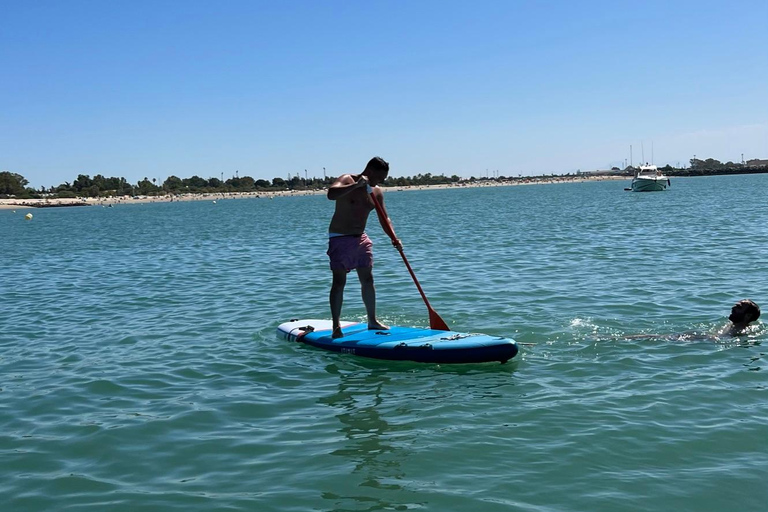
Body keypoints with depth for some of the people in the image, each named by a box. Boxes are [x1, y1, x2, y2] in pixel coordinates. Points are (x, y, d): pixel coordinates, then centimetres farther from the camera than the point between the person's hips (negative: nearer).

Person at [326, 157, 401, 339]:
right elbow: (331, 194, -33)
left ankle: (372, 320, 22)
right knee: (339, 280, -11)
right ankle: (336, 326, -10)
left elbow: (383, 218, 9)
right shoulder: (347, 180, -13)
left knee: (368, 279, 10)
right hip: (340, 238, -7)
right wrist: (356, 185, -36)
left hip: (361, 238, 7)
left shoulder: (376, 192, 5)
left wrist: (393, 237, -6)